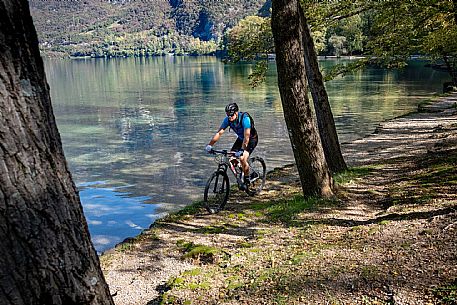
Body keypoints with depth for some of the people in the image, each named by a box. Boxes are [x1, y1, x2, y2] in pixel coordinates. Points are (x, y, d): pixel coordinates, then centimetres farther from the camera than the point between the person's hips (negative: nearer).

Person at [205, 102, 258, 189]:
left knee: (242, 158, -25)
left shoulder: (245, 118, -33)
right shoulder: (227, 119, -17)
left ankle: (246, 180, -4)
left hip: (251, 139, -6)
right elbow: (219, 132, -17)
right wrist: (210, 145, -28)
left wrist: (242, 150, -49)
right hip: (240, 138, 6)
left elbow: (247, 136, -39)